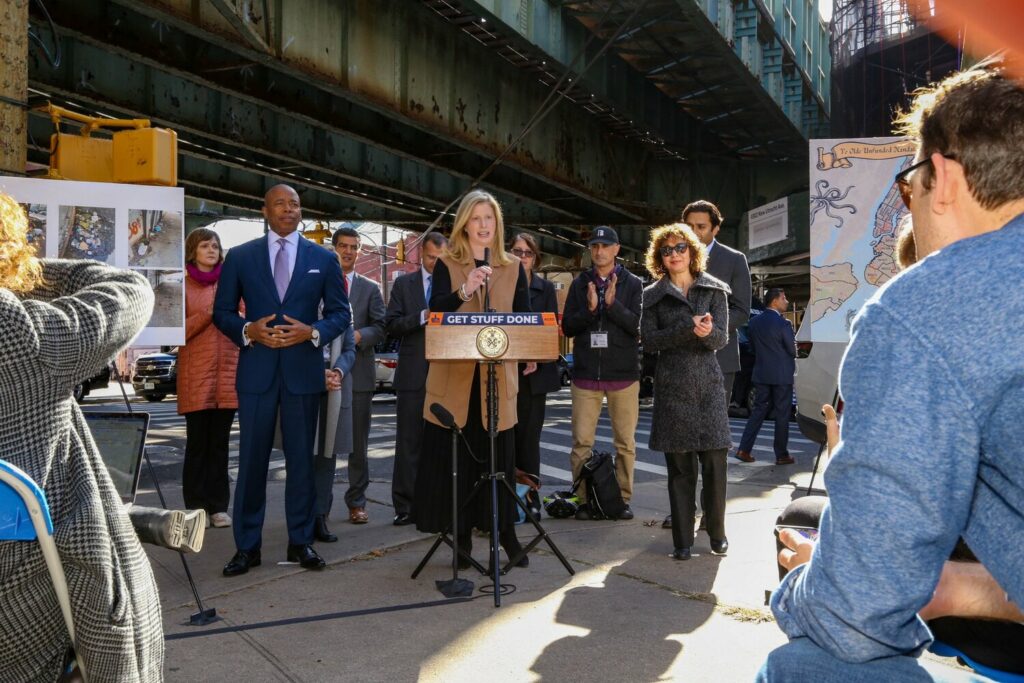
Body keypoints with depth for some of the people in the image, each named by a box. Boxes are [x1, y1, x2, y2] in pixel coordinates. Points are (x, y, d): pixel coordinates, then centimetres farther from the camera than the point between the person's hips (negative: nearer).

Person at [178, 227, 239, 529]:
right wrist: (208, 313, -15)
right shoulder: (183, 286, 3)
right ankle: (196, 507, 11)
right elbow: (177, 330, -4)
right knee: (197, 442, 1)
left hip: (227, 371, 2)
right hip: (195, 373, -2)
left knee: (220, 442, 5)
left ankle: (218, 506, 12)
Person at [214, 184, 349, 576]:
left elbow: (340, 313, 7)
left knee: (301, 458, 7)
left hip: (303, 370, 1)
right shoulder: (240, 257, 7)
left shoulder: (323, 259, 8)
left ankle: (300, 541, 19)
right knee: (252, 459, 3)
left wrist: (313, 332, -12)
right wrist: (248, 331, -12)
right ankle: (247, 546, 14)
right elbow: (222, 312, 7)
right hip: (256, 370, 0)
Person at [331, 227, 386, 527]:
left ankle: (356, 502, 17)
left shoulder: (370, 288, 12)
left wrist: (358, 336, -14)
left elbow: (380, 327, 3)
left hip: (359, 372, 1)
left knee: (358, 442, 7)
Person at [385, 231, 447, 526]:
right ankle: (405, 506, 9)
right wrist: (422, 316, -14)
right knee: (409, 442, 3)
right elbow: (391, 326, 0)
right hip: (413, 374, 0)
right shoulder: (403, 284, 8)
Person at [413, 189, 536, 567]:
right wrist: (465, 291, -25)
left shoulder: (513, 267, 11)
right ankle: (462, 533, 14)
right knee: (456, 454, 2)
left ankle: (504, 529, 17)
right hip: (455, 374, -1)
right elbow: (435, 310, -8)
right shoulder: (447, 264, 5)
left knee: (499, 452, 4)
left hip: (498, 373, 1)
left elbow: (524, 316, 9)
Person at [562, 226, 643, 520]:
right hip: (585, 373, 1)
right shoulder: (579, 283, 9)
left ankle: (623, 499, 17)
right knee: (581, 442, 1)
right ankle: (582, 499, 10)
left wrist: (613, 304, -19)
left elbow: (639, 326, -6)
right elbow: (567, 327, 3)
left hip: (623, 373, -1)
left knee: (625, 442, 6)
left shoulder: (632, 283, 4)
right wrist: (589, 309, -14)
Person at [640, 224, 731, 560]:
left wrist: (707, 331, -23)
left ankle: (717, 533, 14)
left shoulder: (714, 290, 9)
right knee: (679, 466, 2)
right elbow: (648, 340, -2)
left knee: (715, 461, -4)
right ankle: (683, 539, 11)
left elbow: (722, 337, 0)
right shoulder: (653, 295, 9)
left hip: (709, 384, 0)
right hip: (672, 386, 0)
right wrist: (689, 328, -15)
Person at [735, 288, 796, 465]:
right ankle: (781, 455, 9)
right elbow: (792, 350, -8)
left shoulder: (754, 322, 4)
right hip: (781, 376, -6)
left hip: (760, 374, 6)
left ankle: (744, 449, 6)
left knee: (758, 410, 12)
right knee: (782, 414, 3)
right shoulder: (783, 323, -15)